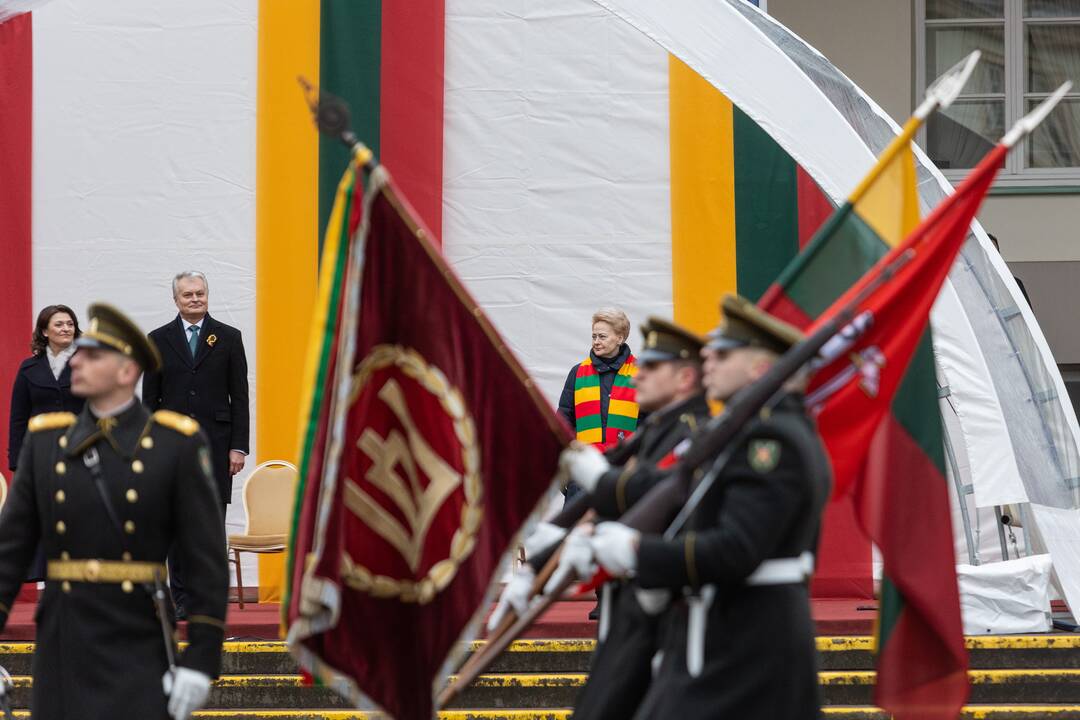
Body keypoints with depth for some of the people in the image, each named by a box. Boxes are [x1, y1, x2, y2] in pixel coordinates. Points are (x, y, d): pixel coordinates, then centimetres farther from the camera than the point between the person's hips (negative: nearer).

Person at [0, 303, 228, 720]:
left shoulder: (176, 445, -3)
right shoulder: (45, 441, 8)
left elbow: (208, 560, -5)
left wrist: (201, 659, -11)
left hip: (139, 652, -4)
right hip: (62, 650, 4)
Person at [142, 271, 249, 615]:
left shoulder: (228, 338, 6)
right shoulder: (159, 340, 8)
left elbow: (239, 397, 4)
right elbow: (149, 399, 7)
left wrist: (239, 446, -3)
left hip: (215, 443, -1)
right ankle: (181, 597, 6)